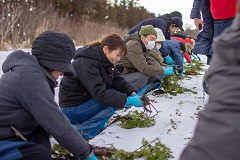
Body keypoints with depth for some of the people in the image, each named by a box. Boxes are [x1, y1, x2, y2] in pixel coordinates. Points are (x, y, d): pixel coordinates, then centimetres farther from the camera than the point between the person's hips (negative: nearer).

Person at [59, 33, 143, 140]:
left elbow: (118, 81, -1)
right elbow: (100, 94, -34)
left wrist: (133, 93, -19)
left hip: (87, 100, 10)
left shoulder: (105, 62, 3)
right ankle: (79, 129, -16)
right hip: (72, 108, -10)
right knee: (112, 101, -23)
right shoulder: (86, 64, -27)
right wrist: (128, 100, -36)